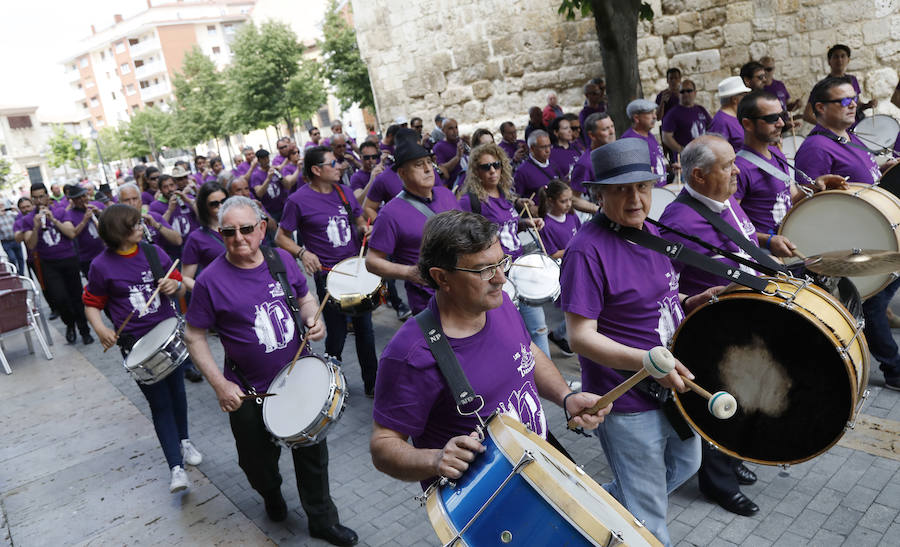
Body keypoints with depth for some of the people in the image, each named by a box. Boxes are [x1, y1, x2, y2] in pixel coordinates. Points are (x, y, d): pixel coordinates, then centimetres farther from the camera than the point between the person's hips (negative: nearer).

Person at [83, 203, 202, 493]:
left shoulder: (154, 252, 0)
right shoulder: (101, 266, -8)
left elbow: (180, 284, 10)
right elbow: (92, 305, 1)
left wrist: (174, 285, -13)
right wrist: (100, 329, -17)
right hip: (136, 344, -3)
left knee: (176, 390, 18)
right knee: (159, 403, -3)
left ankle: (184, 440, 43)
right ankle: (176, 467, 4)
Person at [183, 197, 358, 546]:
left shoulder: (282, 259, -5)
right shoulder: (211, 281, -16)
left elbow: (305, 297, 12)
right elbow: (194, 336, -8)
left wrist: (312, 318, -10)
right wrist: (219, 384, -15)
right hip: (249, 393, -2)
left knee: (313, 453, 13)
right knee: (258, 463, 18)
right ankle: (271, 495, 53)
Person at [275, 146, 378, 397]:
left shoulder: (344, 191, 6)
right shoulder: (298, 201, -9)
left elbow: (359, 220, 20)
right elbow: (281, 237, -3)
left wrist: (365, 229, -2)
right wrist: (302, 252, -20)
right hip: (328, 276, -5)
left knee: (365, 329, 12)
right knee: (337, 334, 3)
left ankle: (372, 383, 28)